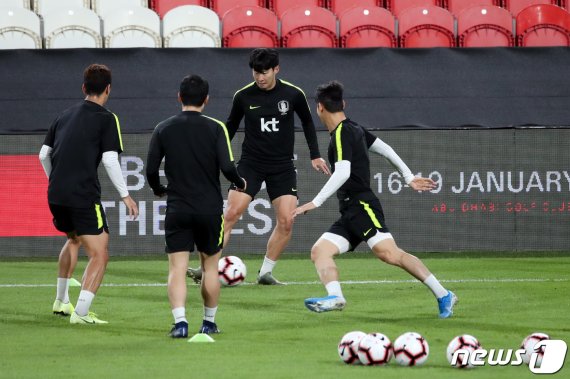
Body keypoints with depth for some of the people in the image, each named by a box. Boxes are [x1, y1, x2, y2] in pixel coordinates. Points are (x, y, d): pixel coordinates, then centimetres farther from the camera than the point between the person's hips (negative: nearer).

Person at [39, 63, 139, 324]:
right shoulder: (106, 119, -3)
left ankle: (61, 301, 37)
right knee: (99, 255, -3)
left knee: (74, 240, 32)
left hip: (55, 195, 7)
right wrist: (125, 195, -7)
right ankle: (81, 312, -17)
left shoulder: (65, 116, 15)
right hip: (83, 196, -7)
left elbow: (44, 154, 17)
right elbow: (110, 160, -13)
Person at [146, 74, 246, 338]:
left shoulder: (163, 129, 0)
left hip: (177, 209, 0)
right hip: (210, 207, 0)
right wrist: (240, 183, 9)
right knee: (210, 267, 15)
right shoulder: (215, 128, -4)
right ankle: (209, 322, 21)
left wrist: (158, 189, 19)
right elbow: (227, 167, -12)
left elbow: (151, 169, -2)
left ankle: (180, 321, -19)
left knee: (177, 269, -2)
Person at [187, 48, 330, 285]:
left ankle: (266, 272, 5)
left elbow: (307, 122, 13)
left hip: (282, 166, 1)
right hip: (250, 164, -1)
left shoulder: (293, 94, -5)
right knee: (231, 214, -15)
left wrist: (315, 155, 10)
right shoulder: (243, 96, -4)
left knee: (286, 221, -9)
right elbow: (231, 126, 11)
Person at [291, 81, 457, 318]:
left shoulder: (342, 133, -9)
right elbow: (385, 149, 25)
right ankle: (335, 297, -29)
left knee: (389, 254, -21)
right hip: (349, 213, 10)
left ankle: (443, 295, -19)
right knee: (320, 251, -5)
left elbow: (342, 173, -20)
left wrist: (315, 203, -20)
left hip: (362, 206, -10)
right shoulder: (353, 129, 18)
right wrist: (409, 177, 29)